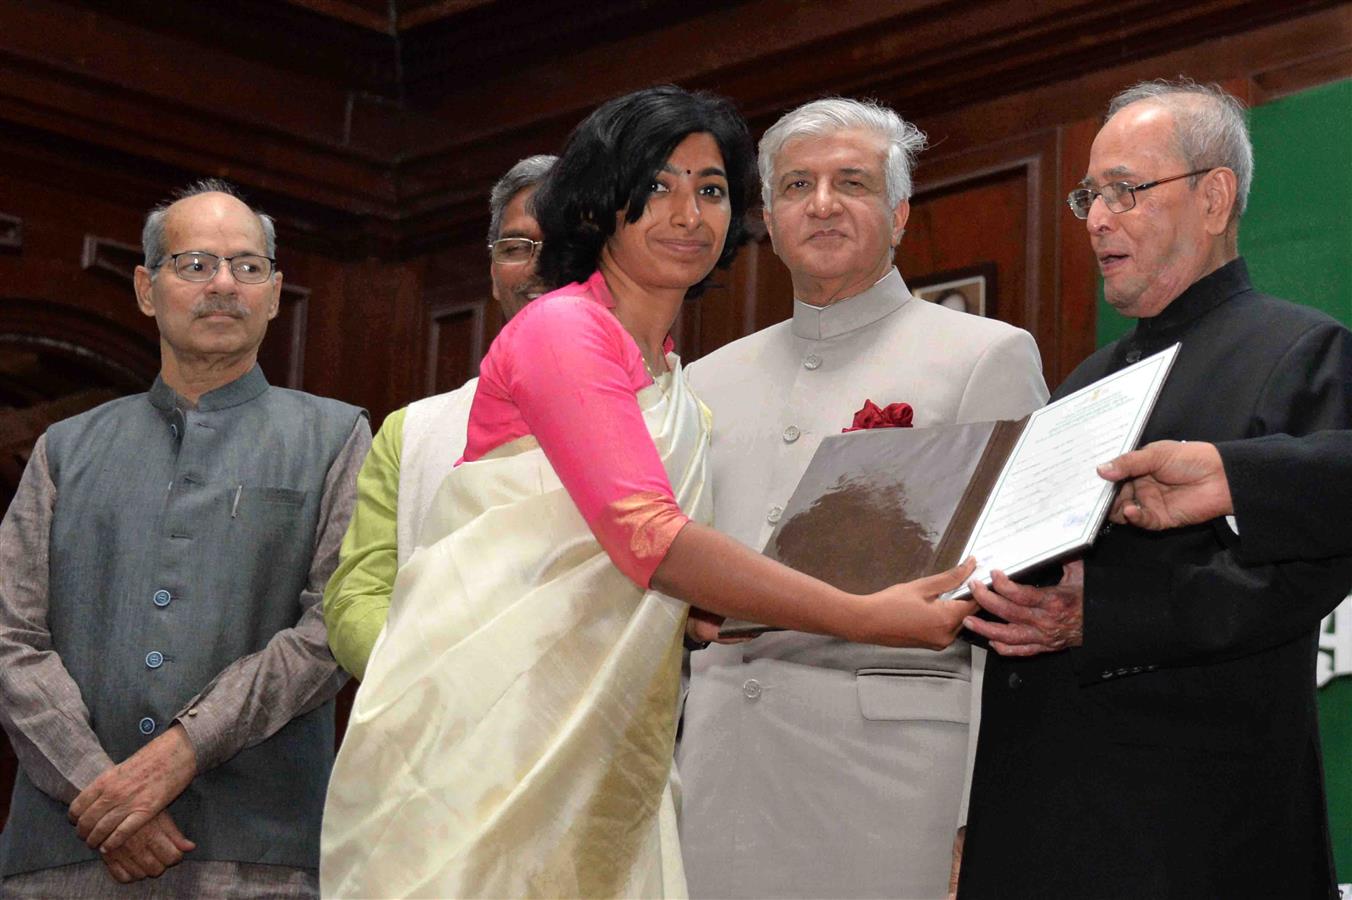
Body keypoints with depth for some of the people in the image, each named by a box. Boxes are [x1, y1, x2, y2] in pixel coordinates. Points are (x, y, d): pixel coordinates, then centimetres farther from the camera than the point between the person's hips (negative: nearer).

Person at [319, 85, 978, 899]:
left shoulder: (676, 383, 18)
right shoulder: (562, 328, -7)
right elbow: (644, 535, -20)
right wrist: (864, 618, -20)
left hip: (594, 735, 8)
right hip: (483, 724, -7)